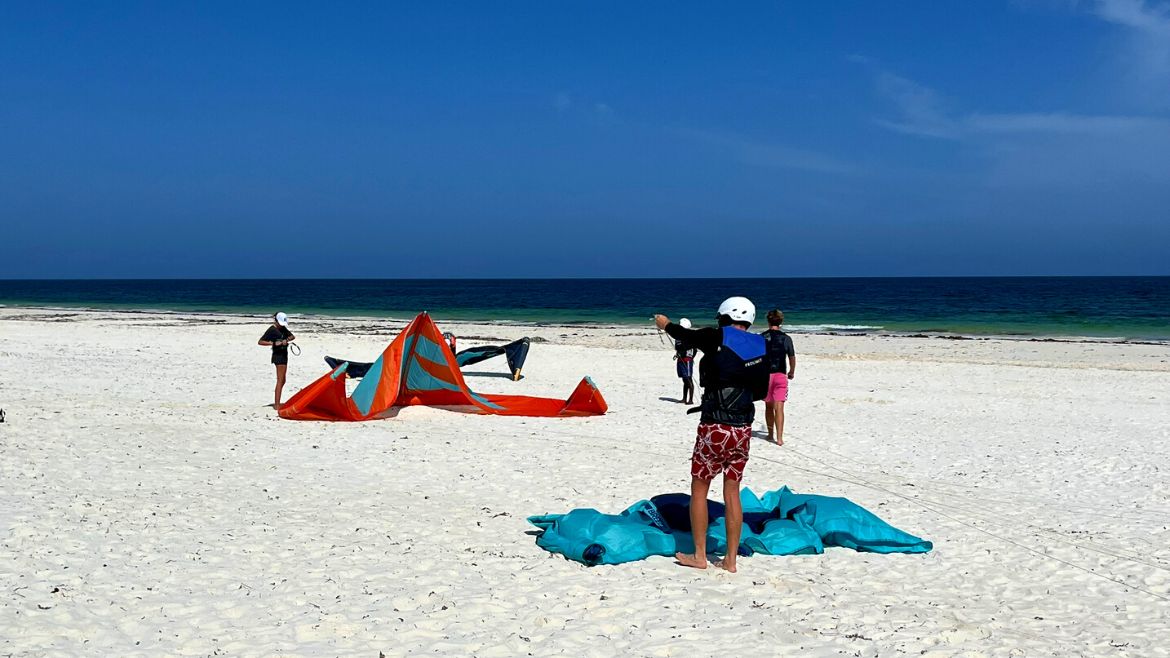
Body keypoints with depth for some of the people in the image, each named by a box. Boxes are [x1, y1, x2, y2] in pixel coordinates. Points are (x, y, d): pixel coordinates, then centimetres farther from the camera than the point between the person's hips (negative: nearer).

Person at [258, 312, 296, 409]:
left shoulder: (283, 329, 13)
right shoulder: (271, 330, -11)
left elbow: (292, 336, 11)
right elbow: (260, 342, -15)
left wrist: (286, 340, -11)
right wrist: (274, 343, -24)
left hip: (284, 355, 9)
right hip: (278, 356, -9)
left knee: (282, 381, 16)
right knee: (280, 380, -12)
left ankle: (277, 403, 25)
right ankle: (277, 404, -14)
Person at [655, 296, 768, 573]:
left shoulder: (717, 338, -10)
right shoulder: (760, 346, 5)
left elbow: (685, 335, 9)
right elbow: (761, 392, 15)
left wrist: (666, 324, 29)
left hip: (715, 428, -5)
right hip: (743, 429, 5)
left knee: (699, 489, 9)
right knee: (732, 492, 11)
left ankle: (699, 555, 14)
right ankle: (730, 559, 14)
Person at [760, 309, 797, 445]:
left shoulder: (761, 337, -3)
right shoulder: (786, 338, -2)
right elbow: (792, 358, 5)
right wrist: (792, 372, 22)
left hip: (765, 375, 0)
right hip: (781, 375, 0)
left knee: (768, 406, 15)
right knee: (779, 408, -3)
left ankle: (771, 434, 24)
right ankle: (779, 438, -11)